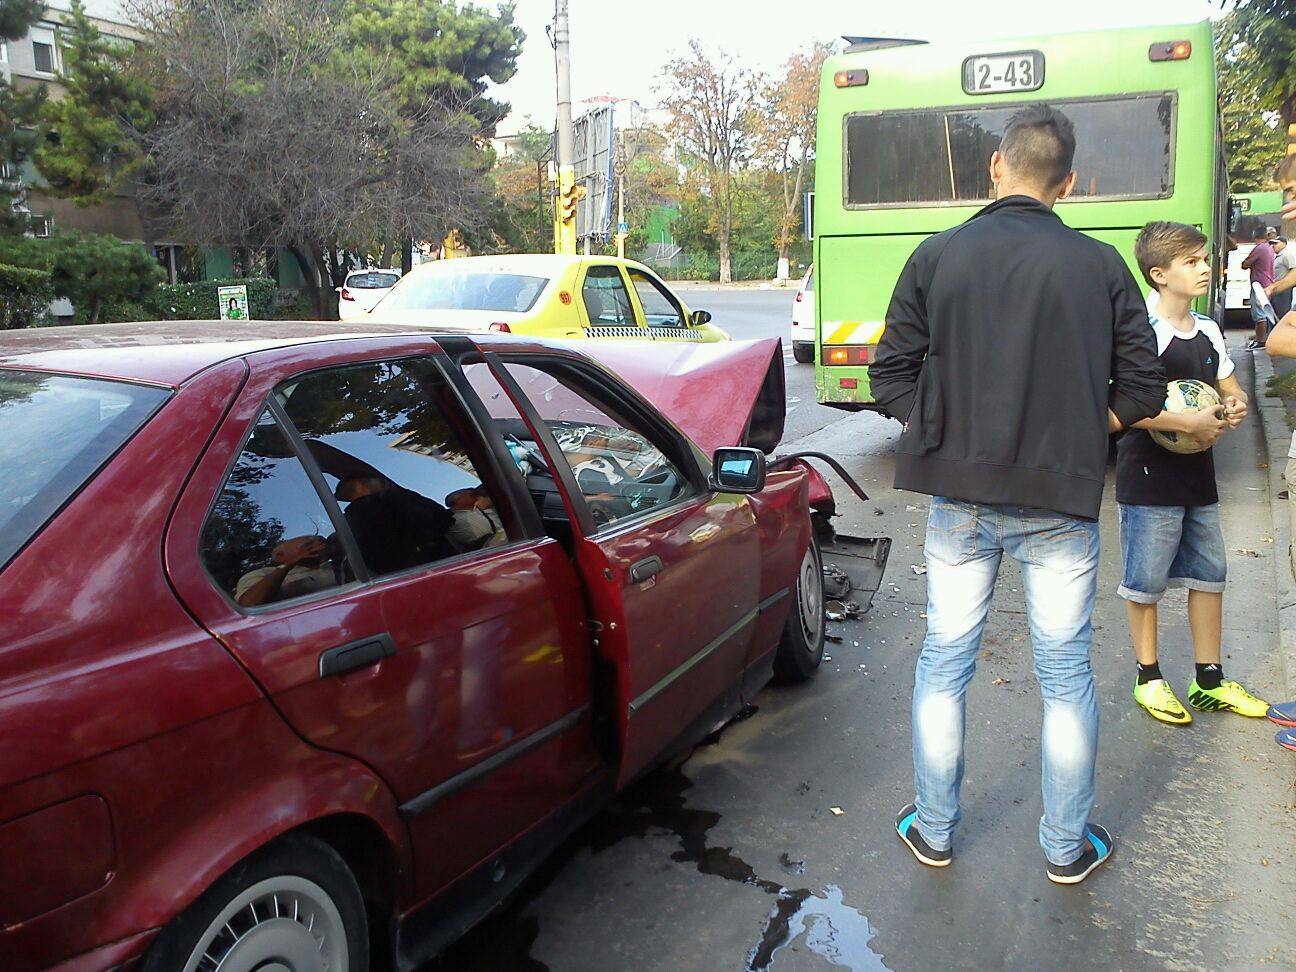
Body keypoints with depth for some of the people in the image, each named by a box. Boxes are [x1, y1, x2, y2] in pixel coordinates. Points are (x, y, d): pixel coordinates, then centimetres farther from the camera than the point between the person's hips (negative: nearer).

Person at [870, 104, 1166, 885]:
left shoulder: (937, 257, -2)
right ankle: (1068, 847, 26)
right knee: (1066, 672, 13)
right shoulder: (1101, 265, -2)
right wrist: (1074, 434, 11)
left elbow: (892, 377, -2)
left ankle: (934, 832, 26)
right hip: (1061, 501, 0)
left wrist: (949, 434, 8)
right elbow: (1142, 388, -1)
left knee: (946, 662, 13)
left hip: (959, 498, 1)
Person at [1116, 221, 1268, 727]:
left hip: (1198, 475, 8)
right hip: (1149, 478, -8)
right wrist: (1188, 422, -24)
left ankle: (1209, 681, 27)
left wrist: (1235, 406, -2)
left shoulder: (1208, 331, 9)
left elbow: (1230, 388, 21)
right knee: (1146, 581, 4)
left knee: (1209, 574, 14)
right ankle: (1149, 678, 21)